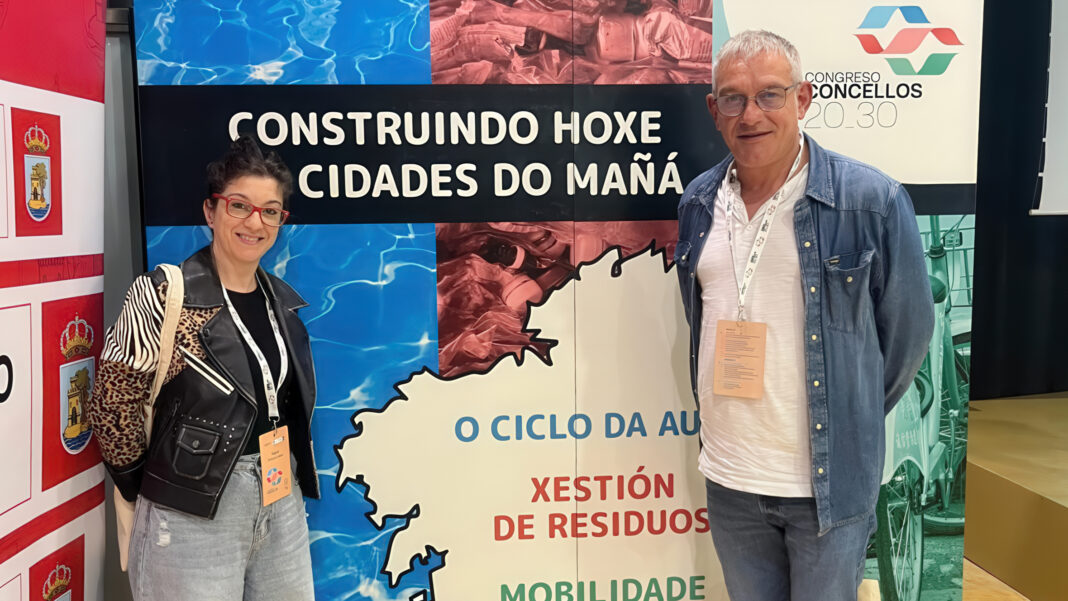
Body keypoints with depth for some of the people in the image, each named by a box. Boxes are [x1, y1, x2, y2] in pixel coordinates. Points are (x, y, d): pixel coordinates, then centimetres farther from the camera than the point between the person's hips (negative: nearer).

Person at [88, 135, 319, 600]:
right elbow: (112, 405, -11)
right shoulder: (164, 296, -14)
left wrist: (288, 481, 11)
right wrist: (147, 484, -2)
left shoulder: (282, 301, 6)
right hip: (193, 511, -6)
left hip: (284, 505, 6)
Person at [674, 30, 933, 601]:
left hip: (829, 482, -4)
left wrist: (852, 419, 7)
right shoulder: (697, 202, 1)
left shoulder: (872, 200, -13)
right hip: (727, 477, 4)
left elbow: (907, 330, -3)